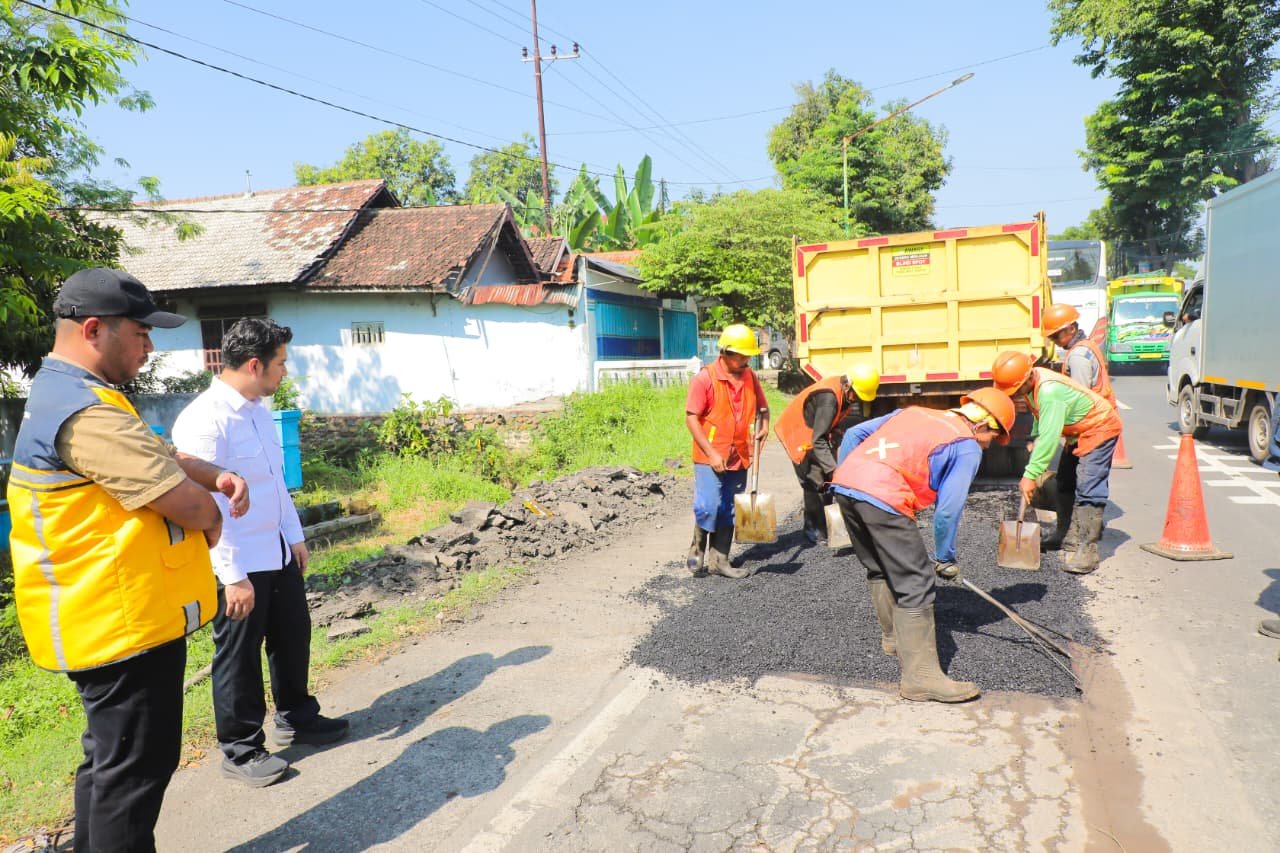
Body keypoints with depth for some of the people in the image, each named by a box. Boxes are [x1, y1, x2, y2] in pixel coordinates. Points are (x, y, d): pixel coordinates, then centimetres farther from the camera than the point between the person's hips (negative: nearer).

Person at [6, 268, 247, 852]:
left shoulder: (64, 394, 12)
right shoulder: (85, 410, -23)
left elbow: (158, 458, 17)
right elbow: (188, 505, -26)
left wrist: (217, 477, -2)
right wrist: (211, 519, -3)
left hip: (110, 620, 11)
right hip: (126, 622, -11)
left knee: (112, 759, 23)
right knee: (135, 767, 2)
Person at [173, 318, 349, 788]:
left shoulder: (259, 410, 5)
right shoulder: (204, 421, -22)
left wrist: (295, 535, 16)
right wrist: (233, 577, -21)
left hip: (279, 552, 8)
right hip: (239, 565, -8)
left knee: (293, 637, 21)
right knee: (239, 655, 9)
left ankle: (296, 717, 43)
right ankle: (241, 749, 29)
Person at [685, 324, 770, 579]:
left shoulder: (750, 377, 5)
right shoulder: (705, 378, -12)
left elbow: (762, 407, 20)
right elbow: (691, 418, -13)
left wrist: (763, 427, -3)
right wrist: (711, 453, -16)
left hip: (738, 457, 6)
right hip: (710, 458, -6)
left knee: (729, 511, 10)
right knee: (708, 508, -9)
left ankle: (719, 560, 21)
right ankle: (697, 550, 17)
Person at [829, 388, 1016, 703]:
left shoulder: (912, 412, 28)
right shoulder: (968, 448, 8)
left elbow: (854, 434, 25)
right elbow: (948, 509, 1)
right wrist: (946, 558, 14)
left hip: (844, 484, 8)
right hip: (883, 499, -8)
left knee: (880, 570, 26)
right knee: (915, 583, 0)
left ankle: (894, 637, 41)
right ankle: (921, 676, 1)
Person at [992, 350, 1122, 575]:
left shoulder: (1050, 391, -36)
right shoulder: (1032, 383, -7)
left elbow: (1049, 437, -36)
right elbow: (1040, 415, 12)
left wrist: (1030, 475, -34)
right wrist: (1035, 438, -4)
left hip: (1100, 428, -10)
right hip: (1078, 432, 10)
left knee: (1089, 490, -16)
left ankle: (1086, 551, -16)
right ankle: (1070, 540, 20)